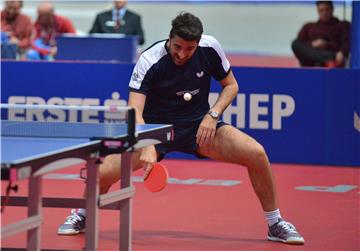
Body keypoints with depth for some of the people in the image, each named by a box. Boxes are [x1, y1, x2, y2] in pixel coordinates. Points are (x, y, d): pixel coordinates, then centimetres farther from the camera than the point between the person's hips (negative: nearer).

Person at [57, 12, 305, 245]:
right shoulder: (150, 60, -22)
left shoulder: (210, 48, -13)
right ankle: (82, 216, 14)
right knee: (104, 171, -23)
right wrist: (146, 147, -43)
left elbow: (231, 85, 4)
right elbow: (134, 111, -27)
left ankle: (275, 223, 1)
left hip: (199, 125, 2)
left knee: (256, 153, -21)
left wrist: (212, 115, -13)